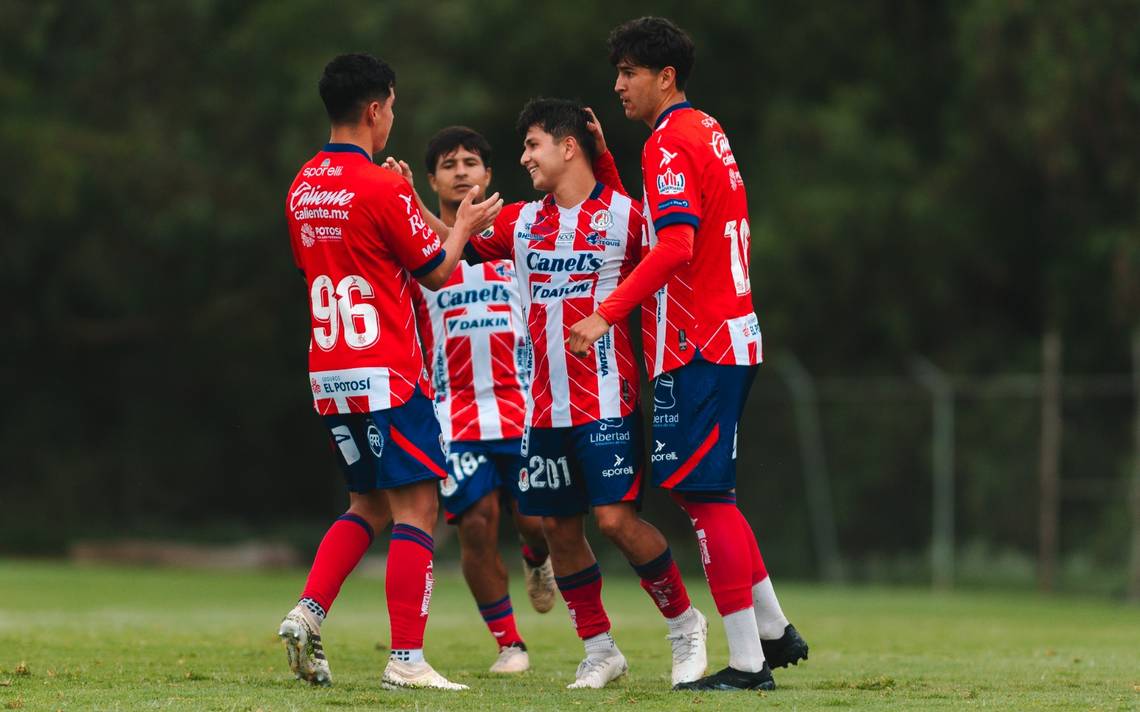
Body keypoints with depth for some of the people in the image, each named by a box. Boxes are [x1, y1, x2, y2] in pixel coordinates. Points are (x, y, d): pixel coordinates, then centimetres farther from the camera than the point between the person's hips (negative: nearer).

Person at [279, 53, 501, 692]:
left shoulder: (304, 187, 10)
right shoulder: (380, 188, -13)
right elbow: (435, 270, -4)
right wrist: (463, 228, 16)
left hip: (329, 374, 8)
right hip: (387, 374, -8)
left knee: (370, 504, 18)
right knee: (417, 506, -5)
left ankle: (308, 613, 2)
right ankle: (407, 659, -10)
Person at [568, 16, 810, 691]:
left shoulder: (671, 143, -13)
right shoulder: (707, 131, 16)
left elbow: (676, 244, -25)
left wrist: (608, 314, -26)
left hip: (697, 348, -10)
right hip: (731, 335, 10)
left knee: (704, 495, -7)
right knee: (708, 491, 18)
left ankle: (747, 661, -6)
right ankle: (775, 631, 21)